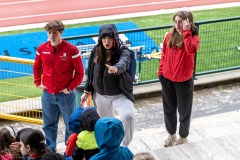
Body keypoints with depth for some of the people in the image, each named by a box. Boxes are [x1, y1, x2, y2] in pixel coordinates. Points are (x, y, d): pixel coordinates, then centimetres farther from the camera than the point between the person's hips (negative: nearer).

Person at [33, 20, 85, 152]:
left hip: (65, 95, -4)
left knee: (70, 124, 7)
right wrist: (38, 83, 6)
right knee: (48, 125, 15)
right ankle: (50, 150, 30)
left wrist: (70, 88, -10)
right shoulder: (42, 49, -1)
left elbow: (80, 72, -7)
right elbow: (37, 67, 16)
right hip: (47, 94, 4)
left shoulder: (71, 50, -13)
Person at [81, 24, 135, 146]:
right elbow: (90, 72, 8)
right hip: (100, 96, 4)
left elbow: (124, 63, -40)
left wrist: (116, 68, -62)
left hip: (120, 95, -4)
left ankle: (124, 146, -7)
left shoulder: (122, 51, -16)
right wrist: (87, 91, 10)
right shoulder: (96, 52, -3)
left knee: (128, 116, -28)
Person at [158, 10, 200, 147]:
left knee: (184, 110, 13)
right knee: (169, 109, 18)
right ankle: (172, 134, 39)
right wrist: (161, 72, 7)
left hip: (184, 81, -4)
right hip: (167, 79, 4)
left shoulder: (193, 38, -15)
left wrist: (186, 32, -34)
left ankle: (183, 136, 34)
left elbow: (191, 50, -39)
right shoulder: (169, 36, -2)